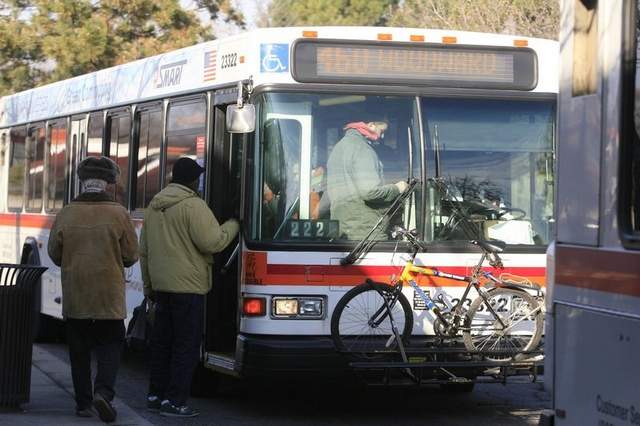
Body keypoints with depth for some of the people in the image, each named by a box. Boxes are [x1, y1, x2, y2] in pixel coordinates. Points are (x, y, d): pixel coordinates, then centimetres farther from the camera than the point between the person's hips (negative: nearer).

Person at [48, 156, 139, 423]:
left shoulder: (66, 215, -5)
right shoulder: (119, 215, -9)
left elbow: (55, 254, 4)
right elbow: (131, 256, -3)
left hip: (74, 297, 2)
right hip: (109, 298, -2)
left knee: (79, 351, 11)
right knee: (110, 346, 7)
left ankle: (83, 403, 13)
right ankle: (103, 391, -14)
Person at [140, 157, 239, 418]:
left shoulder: (154, 207, 14)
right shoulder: (193, 206, -12)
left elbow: (144, 251, 20)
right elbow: (211, 242, -16)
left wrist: (149, 285, 26)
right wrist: (233, 225, 1)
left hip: (161, 285, 8)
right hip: (187, 286, -8)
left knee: (162, 341, 14)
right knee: (186, 345, -3)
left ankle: (155, 395, 18)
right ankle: (174, 401, -5)